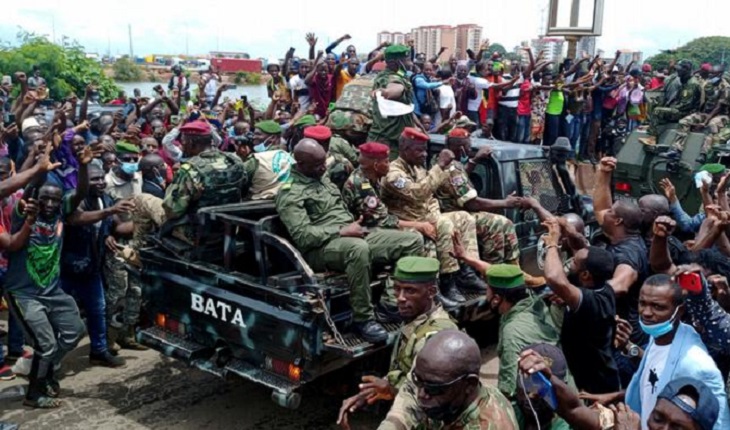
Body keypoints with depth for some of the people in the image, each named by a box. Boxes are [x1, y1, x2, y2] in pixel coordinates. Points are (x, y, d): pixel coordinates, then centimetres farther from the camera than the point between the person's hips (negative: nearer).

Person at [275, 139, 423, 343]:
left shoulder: (322, 178, 19)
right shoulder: (290, 193, -8)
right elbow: (302, 235, -18)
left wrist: (354, 226, 8)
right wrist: (342, 231, -18)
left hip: (351, 234, 8)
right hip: (321, 247, -8)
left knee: (413, 240, -5)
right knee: (359, 248, -44)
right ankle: (363, 318, -28)